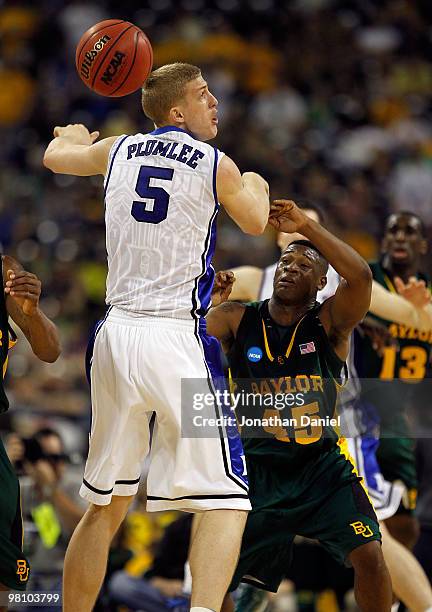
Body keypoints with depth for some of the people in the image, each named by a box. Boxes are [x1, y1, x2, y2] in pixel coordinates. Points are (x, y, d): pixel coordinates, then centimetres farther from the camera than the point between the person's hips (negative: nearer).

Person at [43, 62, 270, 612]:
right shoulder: (215, 165, -3)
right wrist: (255, 184, 39)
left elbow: (54, 156, 30)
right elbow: (255, 222, 17)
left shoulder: (118, 151, 9)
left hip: (115, 335, 5)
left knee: (106, 505, 17)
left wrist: (72, 135, 53)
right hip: (176, 339, -5)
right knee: (225, 501, -5)